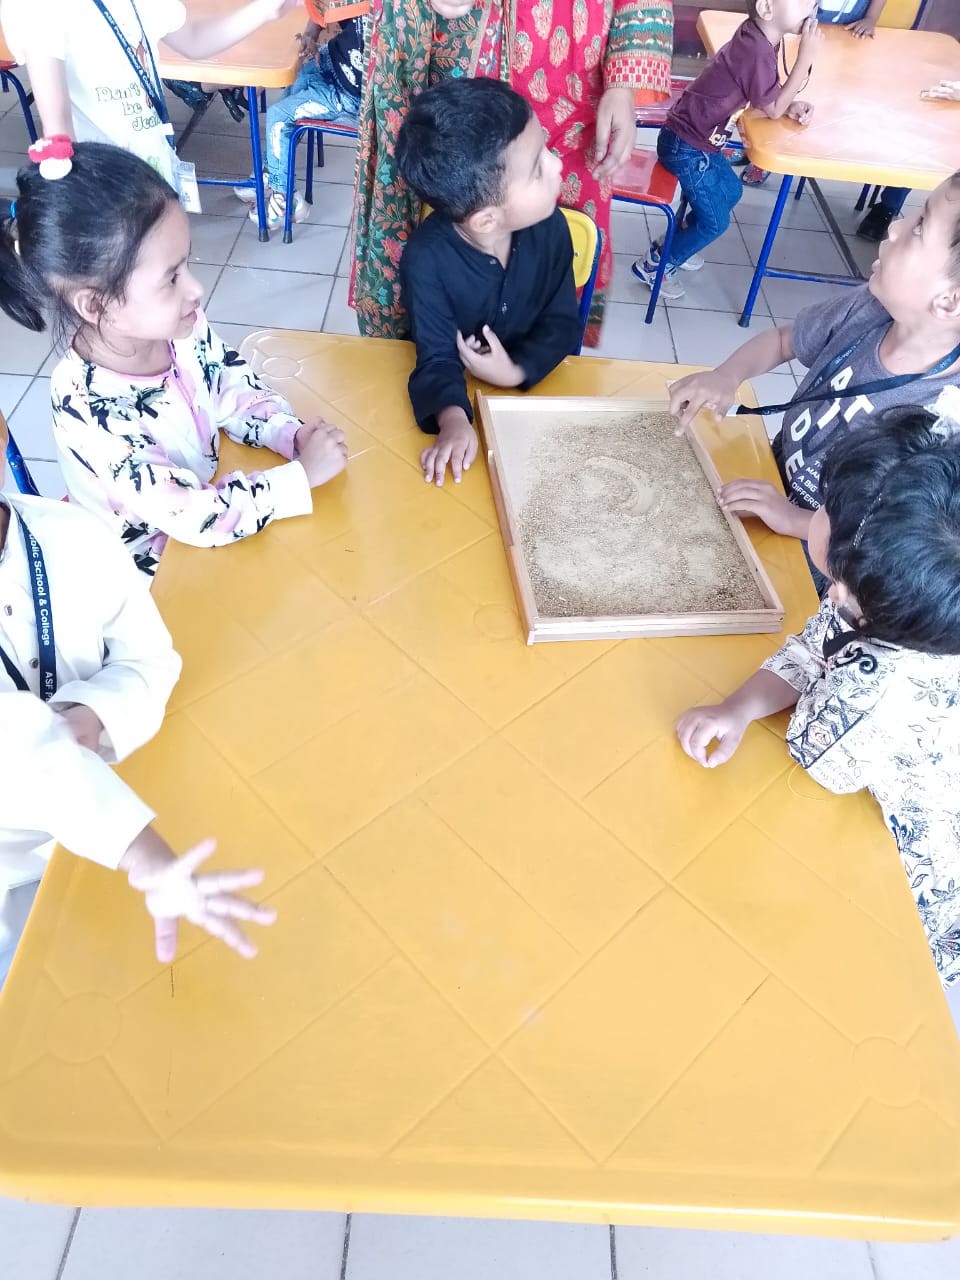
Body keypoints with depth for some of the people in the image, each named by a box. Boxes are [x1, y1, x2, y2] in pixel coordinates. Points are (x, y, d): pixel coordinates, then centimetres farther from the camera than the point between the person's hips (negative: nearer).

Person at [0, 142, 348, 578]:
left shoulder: (179, 327, -16)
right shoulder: (90, 412, -34)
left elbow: (239, 395, 1)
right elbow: (196, 520, -31)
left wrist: (294, 437, -17)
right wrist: (303, 475, -28)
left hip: (211, 489, 6)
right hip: (156, 569, -6)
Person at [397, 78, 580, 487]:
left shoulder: (549, 228, -16)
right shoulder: (427, 260, -27)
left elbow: (562, 323, -9)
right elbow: (437, 357, -25)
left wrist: (517, 371, -28)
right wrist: (453, 419, -46)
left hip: (531, 381, 3)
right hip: (460, 391, -2)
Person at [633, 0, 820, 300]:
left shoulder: (758, 38, 2)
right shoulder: (756, 51, -27)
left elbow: (768, 96, 13)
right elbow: (773, 110, -17)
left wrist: (791, 105, -6)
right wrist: (806, 55, -18)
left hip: (697, 140, 9)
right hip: (686, 147, -9)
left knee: (731, 191, 26)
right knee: (715, 222, 3)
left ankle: (675, 242, 39)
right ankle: (653, 265, 17)